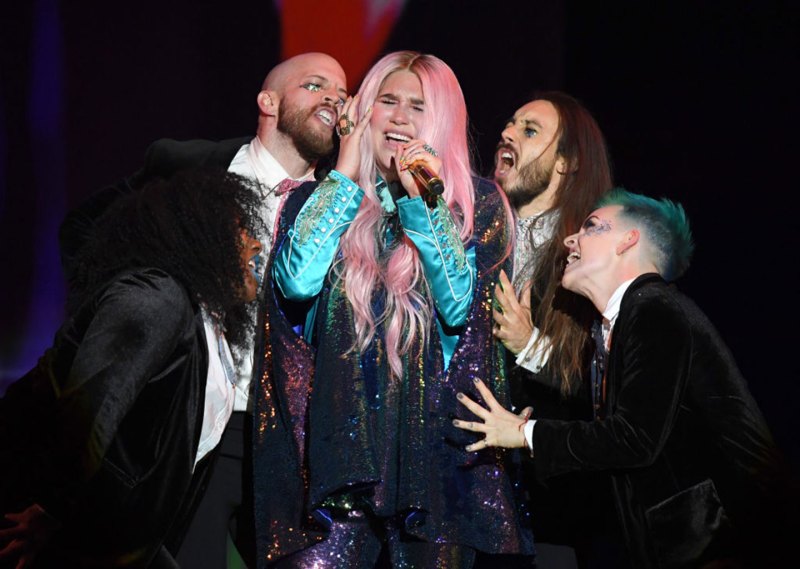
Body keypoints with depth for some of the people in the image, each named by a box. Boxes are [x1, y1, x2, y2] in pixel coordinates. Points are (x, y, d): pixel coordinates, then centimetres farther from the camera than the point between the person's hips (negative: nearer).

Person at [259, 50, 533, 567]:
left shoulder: (475, 203, 7)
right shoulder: (319, 198, 11)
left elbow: (458, 306, -5)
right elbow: (297, 282, -8)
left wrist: (423, 203, -11)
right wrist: (346, 175, -1)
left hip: (434, 443, 0)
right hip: (340, 443, 0)